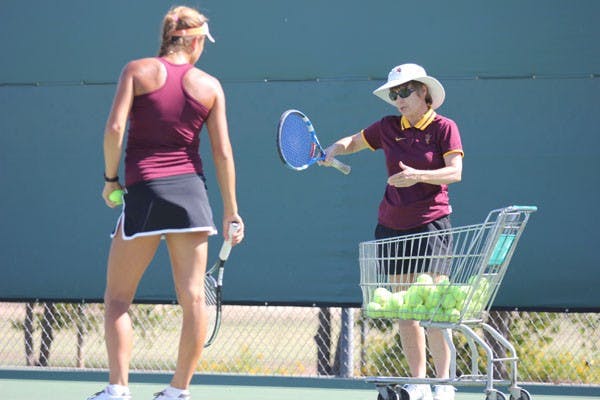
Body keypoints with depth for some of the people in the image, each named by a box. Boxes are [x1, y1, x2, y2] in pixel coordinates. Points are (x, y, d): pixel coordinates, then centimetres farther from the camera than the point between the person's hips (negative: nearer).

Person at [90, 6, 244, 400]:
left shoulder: (138, 71, 0)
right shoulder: (210, 86, 5)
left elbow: (115, 127, -10)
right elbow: (223, 153, 4)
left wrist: (110, 178, 3)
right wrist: (231, 211, 9)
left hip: (144, 190, -2)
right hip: (191, 191, 2)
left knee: (118, 297, 6)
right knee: (193, 297, 6)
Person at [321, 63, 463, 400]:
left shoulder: (444, 127, -3)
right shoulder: (388, 128, 8)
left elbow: (455, 171, -13)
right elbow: (353, 142, 23)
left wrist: (419, 176, -28)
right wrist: (333, 152, 2)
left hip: (431, 223, -5)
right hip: (392, 226, 5)